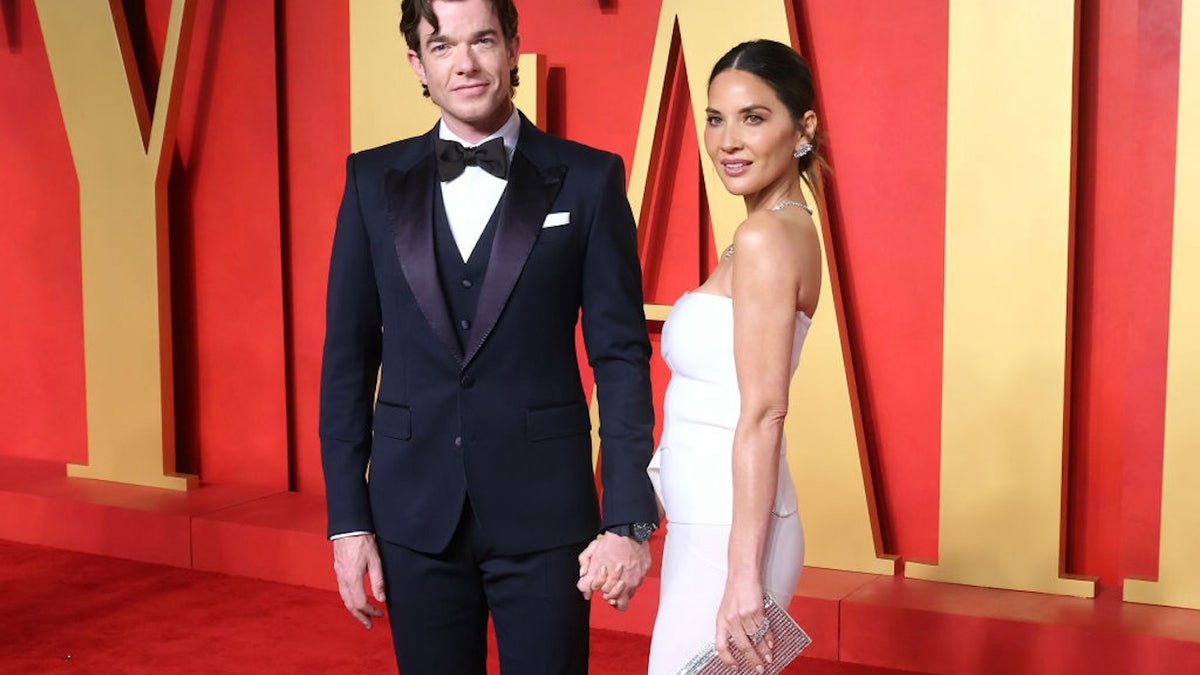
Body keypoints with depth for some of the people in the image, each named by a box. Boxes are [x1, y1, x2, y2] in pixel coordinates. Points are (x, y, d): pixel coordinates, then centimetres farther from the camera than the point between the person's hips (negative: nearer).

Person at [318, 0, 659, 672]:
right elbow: (349, 355, 4)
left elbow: (621, 354, -3)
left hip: (544, 511, -2)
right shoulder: (374, 181, 4)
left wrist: (629, 518, -7)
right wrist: (348, 517, 1)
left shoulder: (588, 179, -2)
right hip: (415, 513, 2)